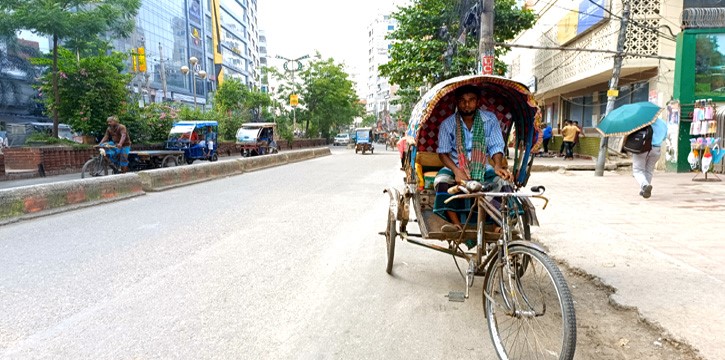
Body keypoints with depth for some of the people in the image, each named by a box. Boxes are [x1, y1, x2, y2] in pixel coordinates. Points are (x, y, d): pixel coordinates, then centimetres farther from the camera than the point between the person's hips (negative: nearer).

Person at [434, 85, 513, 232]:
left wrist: (498, 166, -25)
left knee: (502, 180, -27)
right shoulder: (448, 124, -4)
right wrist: (456, 170, -25)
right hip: (456, 166, -1)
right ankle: (456, 225, -34)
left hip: (482, 168, 1)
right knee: (442, 180, -32)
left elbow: (496, 147, -2)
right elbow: (443, 152, -5)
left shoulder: (490, 119, -2)